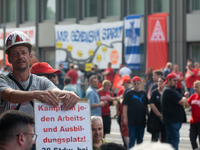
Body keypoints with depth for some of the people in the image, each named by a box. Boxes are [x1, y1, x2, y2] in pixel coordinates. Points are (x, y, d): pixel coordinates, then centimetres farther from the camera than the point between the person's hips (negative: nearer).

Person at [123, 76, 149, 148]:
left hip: (142, 120, 4)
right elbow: (125, 106, -4)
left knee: (140, 138, 11)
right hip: (132, 120, -4)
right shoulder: (129, 93, -1)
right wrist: (125, 118, -11)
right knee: (132, 138, -2)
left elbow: (146, 106, 14)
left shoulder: (143, 93, 9)